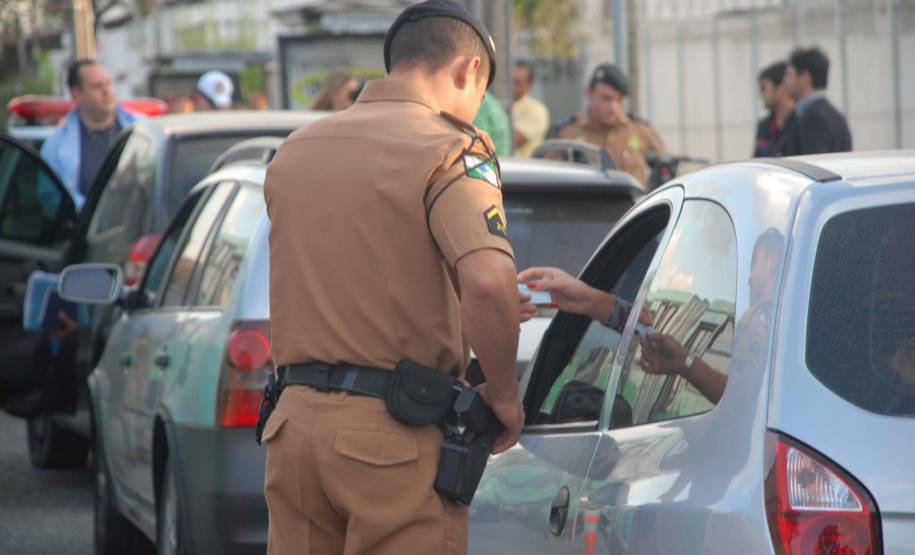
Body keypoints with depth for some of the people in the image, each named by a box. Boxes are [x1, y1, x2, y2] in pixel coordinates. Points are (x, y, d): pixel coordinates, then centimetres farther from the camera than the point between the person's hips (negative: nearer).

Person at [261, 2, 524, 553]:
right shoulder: (450, 150, -9)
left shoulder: (294, 150, 15)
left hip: (295, 420, 6)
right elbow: (488, 281, -25)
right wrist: (503, 393, -12)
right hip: (398, 436, -6)